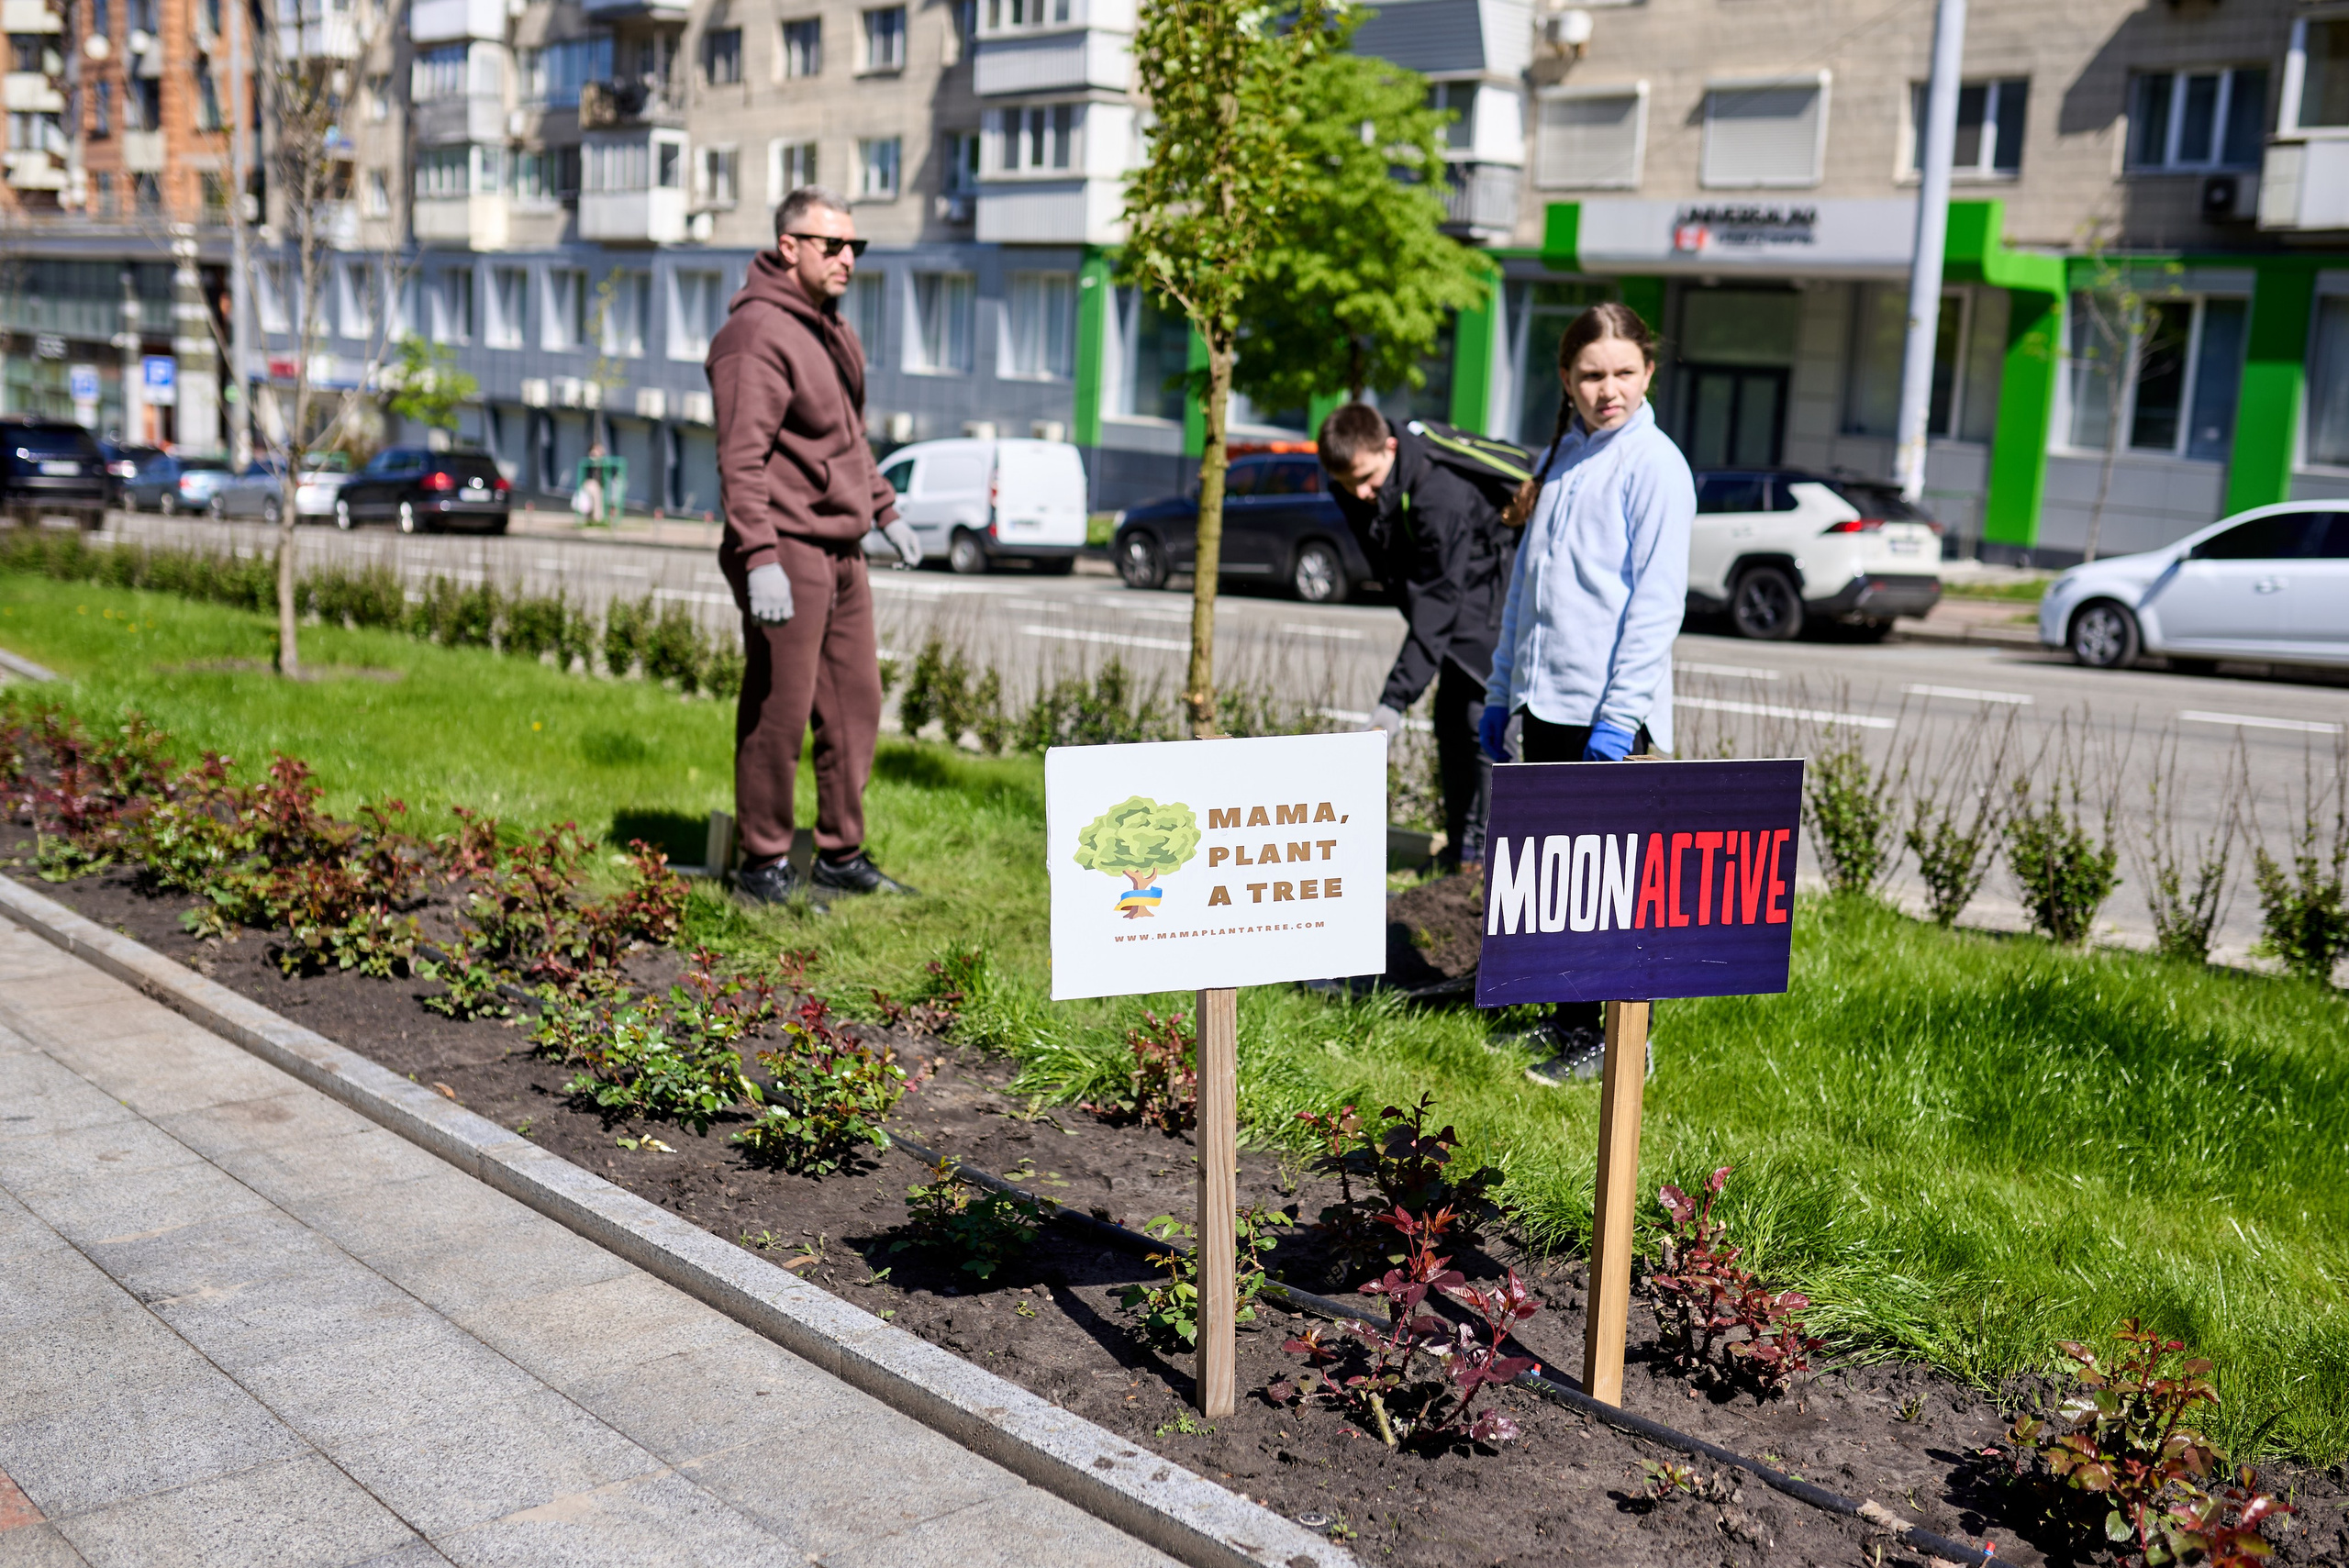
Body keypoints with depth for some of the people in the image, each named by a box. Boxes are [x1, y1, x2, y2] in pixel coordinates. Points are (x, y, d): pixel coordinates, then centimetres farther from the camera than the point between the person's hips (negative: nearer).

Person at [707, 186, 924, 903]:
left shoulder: (832, 326, 17)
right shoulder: (757, 334, -14)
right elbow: (741, 460, -21)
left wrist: (885, 512, 27)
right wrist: (759, 557, -27)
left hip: (842, 553, 9)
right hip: (787, 553, -9)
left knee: (854, 705, 12)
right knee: (779, 709, -4)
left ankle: (842, 856, 23)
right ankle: (764, 864, 8)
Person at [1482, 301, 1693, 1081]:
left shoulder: (1654, 463, -7)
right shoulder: (1558, 459, 15)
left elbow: (1657, 601, -13)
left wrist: (1620, 716, -19)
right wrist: (1500, 691, 16)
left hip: (1603, 705, -7)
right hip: (1543, 699, 7)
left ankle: (1620, 1040, 7)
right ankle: (1570, 1021, 24)